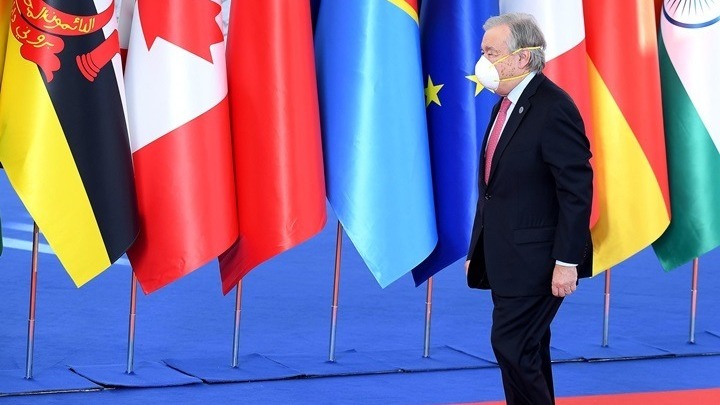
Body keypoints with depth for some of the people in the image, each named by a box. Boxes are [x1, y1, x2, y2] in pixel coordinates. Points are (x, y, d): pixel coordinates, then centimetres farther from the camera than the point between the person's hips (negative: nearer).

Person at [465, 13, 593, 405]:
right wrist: (477, 252, 17)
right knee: (527, 351, 13)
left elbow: (576, 190, -19)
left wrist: (567, 262, -21)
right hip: (506, 259, 9)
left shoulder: (553, 108, -16)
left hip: (535, 262, -9)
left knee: (511, 346, -11)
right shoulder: (505, 107, 14)